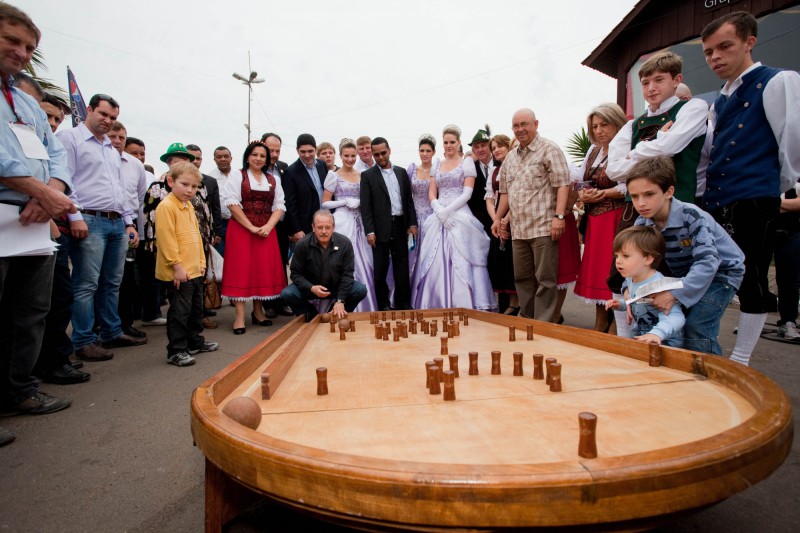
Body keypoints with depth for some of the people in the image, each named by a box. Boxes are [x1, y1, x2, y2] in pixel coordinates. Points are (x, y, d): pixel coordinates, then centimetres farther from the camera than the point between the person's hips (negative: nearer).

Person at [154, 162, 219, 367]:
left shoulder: (189, 206, 14)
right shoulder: (166, 206, -14)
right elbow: (166, 239, -20)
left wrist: (201, 262, 17)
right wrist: (177, 265, -20)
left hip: (194, 270, 10)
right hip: (179, 273, -10)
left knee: (196, 309, 19)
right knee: (180, 312, -3)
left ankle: (195, 342, 33)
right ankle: (176, 351, 7)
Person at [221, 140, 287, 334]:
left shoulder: (273, 180, 13)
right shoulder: (237, 177, 2)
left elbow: (279, 206, 7)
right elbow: (233, 205, -8)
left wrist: (268, 226, -10)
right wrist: (252, 227, -15)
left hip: (267, 230, 4)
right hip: (241, 229, -4)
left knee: (264, 269, 4)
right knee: (241, 269, -5)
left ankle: (258, 311, 16)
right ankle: (240, 316, -3)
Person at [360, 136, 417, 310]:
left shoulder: (401, 172, 12)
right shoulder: (367, 175, 1)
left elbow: (409, 200, 12)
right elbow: (365, 206, -4)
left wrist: (412, 223, 4)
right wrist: (370, 231, -11)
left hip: (400, 226, 3)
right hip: (381, 229, -3)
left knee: (402, 268, 8)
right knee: (380, 270, 4)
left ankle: (403, 304, 17)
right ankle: (384, 306, 15)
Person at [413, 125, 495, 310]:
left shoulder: (467, 162, 4)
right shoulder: (437, 164, 16)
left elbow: (467, 193, -6)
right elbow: (431, 194, 10)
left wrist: (447, 210, -15)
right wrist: (439, 211, -9)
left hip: (460, 217, -4)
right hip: (439, 218, 4)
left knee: (460, 264, -7)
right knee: (436, 264, 0)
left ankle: (462, 307, -2)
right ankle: (438, 306, 7)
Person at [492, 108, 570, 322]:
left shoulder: (549, 149, -1)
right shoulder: (510, 157, 19)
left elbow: (562, 184, -9)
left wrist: (559, 216, -18)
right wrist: (498, 218, 17)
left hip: (543, 228, -7)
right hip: (518, 230, 7)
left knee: (545, 279, -3)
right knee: (522, 278, 12)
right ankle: (526, 321, 23)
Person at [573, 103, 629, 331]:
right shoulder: (593, 151, 16)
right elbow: (581, 182, 17)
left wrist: (601, 194, -14)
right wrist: (582, 195, -3)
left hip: (617, 218, -7)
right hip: (594, 219, 8)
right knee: (596, 271, 10)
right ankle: (600, 325, 21)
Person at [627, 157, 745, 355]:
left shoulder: (691, 216, -29)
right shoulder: (642, 224, -12)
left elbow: (707, 262, -37)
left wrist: (675, 294, -45)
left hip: (720, 272, -6)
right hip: (684, 275, 6)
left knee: (695, 328, -20)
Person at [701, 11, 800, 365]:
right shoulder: (719, 103, 19)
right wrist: (705, 192, 13)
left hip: (752, 204, -7)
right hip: (715, 205, 7)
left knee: (751, 282, 0)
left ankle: (740, 361, 12)